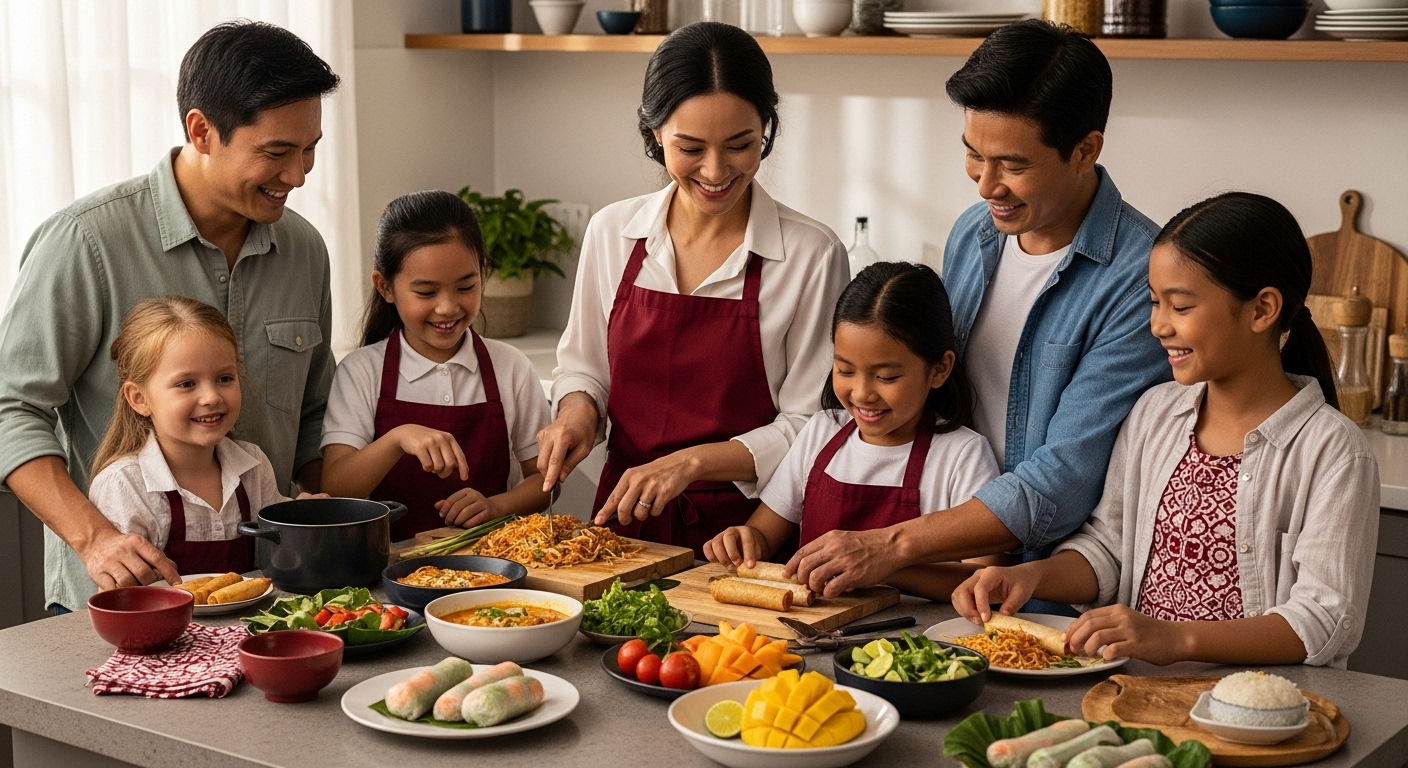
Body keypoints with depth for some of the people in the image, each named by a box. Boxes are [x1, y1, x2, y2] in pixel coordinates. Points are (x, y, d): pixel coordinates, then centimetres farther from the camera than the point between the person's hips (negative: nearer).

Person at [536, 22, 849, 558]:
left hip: (745, 529, -3)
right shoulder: (611, 233, 4)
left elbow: (807, 429, -4)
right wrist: (578, 410, -3)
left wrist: (693, 461, -15)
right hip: (624, 525, 3)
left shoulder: (813, 256, -8)